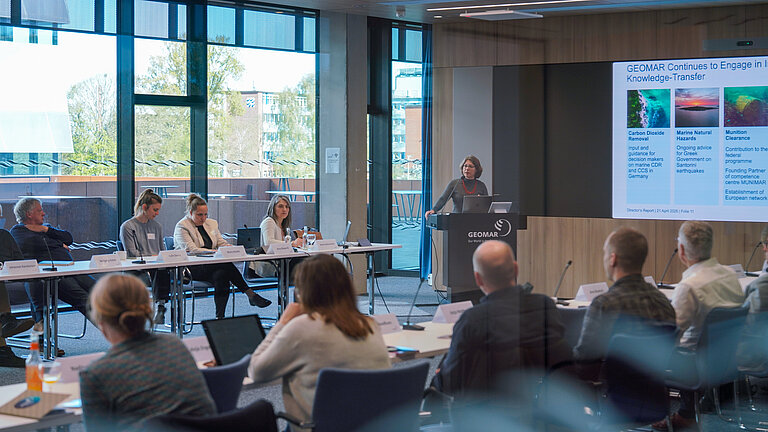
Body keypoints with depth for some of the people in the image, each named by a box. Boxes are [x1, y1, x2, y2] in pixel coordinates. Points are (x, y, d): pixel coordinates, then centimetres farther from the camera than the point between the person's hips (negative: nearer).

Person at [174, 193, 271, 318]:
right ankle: (250, 294, -27)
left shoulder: (212, 224, 20)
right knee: (227, 265, -30)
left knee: (221, 275, -32)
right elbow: (191, 249, -15)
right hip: (191, 269, -6)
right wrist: (214, 251, -25)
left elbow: (222, 243, 19)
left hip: (212, 264, 6)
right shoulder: (182, 227, -2)